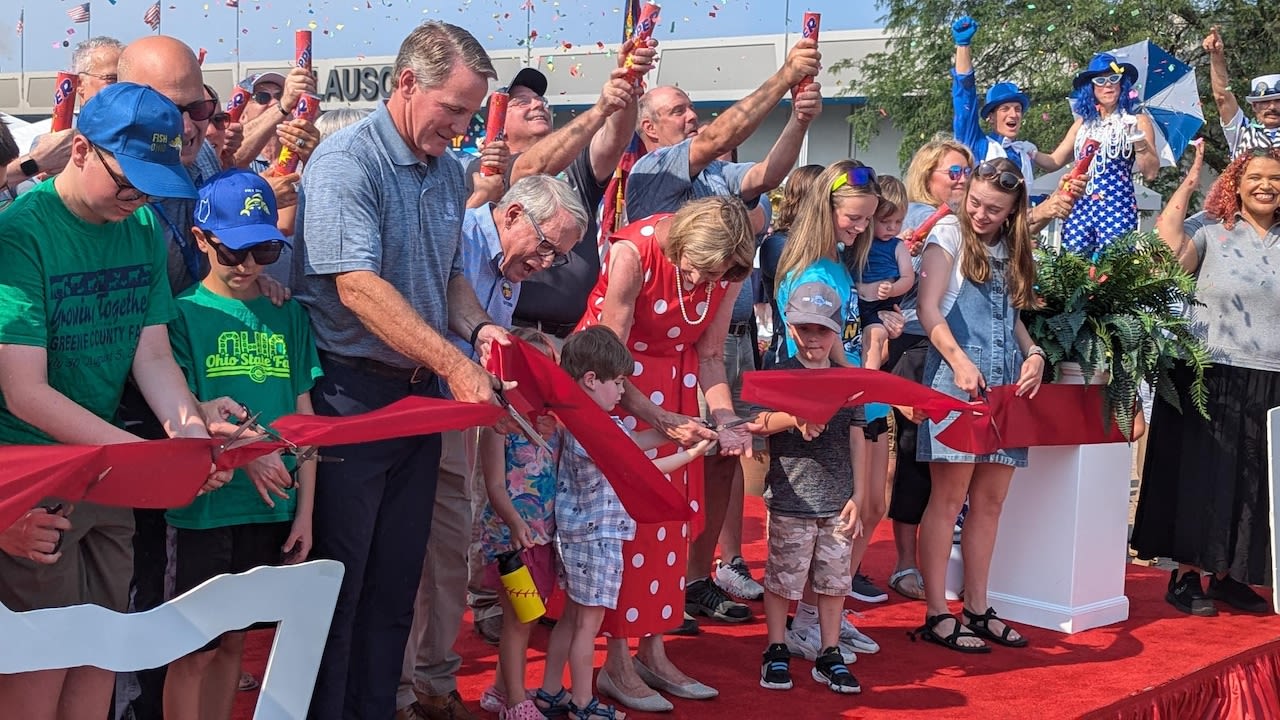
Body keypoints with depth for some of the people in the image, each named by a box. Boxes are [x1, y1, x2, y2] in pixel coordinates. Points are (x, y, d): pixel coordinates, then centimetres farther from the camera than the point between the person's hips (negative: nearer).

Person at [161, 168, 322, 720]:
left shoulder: (288, 316, 7)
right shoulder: (185, 313, -4)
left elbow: (304, 416, 8)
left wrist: (304, 512, 4)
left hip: (273, 508, 4)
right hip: (206, 506, -4)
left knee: (234, 639, 14)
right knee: (196, 648, 2)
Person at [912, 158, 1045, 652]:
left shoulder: (1013, 250, 19)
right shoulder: (950, 234, 1)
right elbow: (929, 308, -8)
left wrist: (1033, 353, 1)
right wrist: (959, 360, -21)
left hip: (1005, 383, 6)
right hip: (956, 378, -6)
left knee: (990, 499, 8)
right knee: (949, 496, -6)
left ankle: (977, 609, 16)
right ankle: (936, 615, -1)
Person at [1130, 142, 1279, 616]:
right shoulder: (1211, 230, -2)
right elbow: (1166, 247, -19)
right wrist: (1188, 185, -11)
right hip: (1212, 380, -4)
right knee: (1202, 478, 1)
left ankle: (1229, 575, 22)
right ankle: (1187, 577, 10)